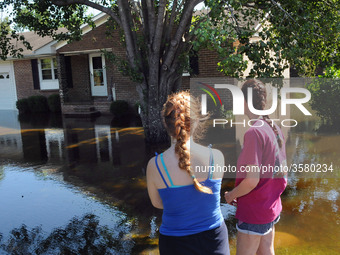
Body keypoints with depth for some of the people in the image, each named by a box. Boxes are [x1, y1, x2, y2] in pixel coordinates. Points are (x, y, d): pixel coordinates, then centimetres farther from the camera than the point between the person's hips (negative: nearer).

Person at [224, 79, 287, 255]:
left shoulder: (254, 132, -23)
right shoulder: (275, 129, 3)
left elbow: (252, 180, -25)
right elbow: (279, 170, 11)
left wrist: (231, 195, -8)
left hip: (254, 211, -8)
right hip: (272, 207, 9)